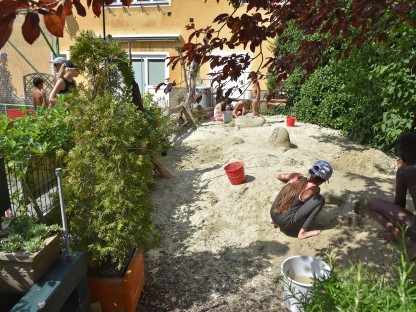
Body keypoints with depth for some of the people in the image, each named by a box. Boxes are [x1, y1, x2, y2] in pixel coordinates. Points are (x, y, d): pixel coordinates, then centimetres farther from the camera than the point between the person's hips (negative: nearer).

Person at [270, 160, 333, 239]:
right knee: (320, 199, -5)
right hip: (286, 223, -7)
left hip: (273, 214, 7)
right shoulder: (314, 188, -11)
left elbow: (279, 176, 18)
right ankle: (303, 232, -4)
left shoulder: (296, 176, 3)